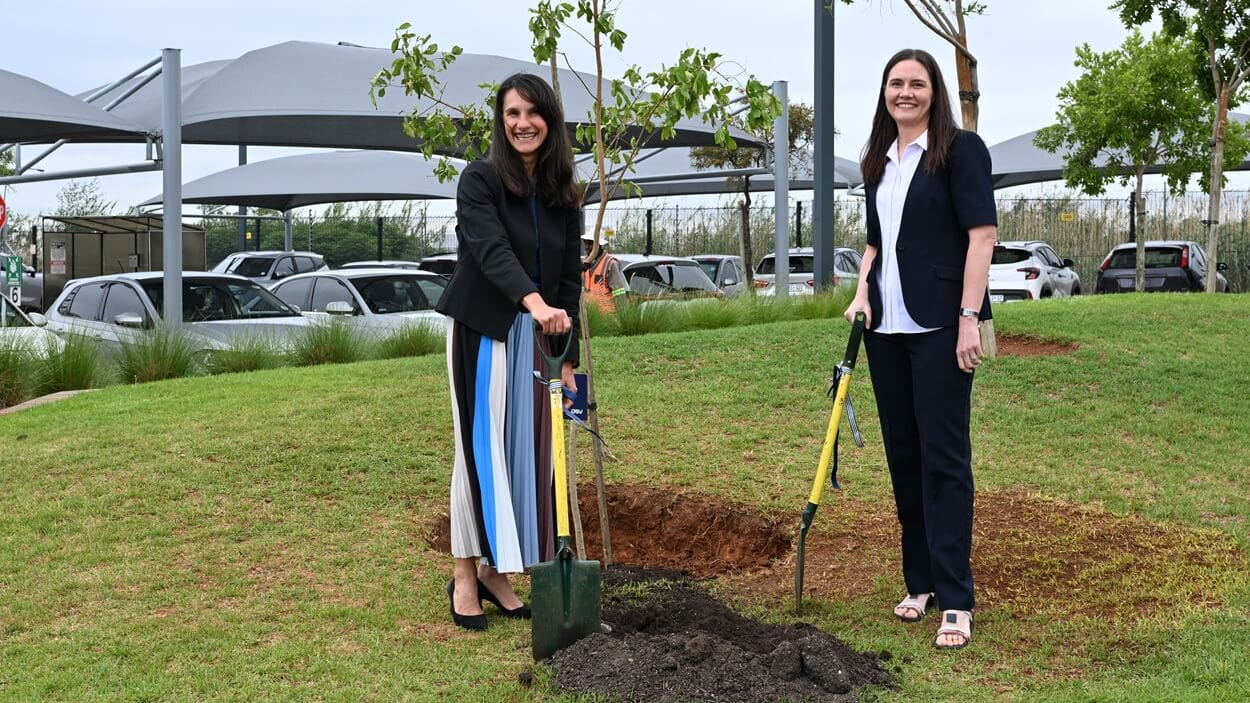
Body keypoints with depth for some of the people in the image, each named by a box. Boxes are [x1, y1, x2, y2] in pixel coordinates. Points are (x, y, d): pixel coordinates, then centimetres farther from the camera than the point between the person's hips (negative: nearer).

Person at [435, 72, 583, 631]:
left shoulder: (563, 197, 7)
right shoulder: (480, 180, -9)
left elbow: (570, 279, 8)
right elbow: (491, 249, -27)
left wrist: (566, 359, 3)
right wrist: (534, 301, -45)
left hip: (536, 336, 5)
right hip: (482, 333, -5)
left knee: (526, 453, 5)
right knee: (481, 449, -4)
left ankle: (496, 571, 16)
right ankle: (465, 577, 5)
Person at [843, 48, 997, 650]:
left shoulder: (960, 150, -4)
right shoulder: (879, 163, 16)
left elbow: (982, 234, -10)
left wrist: (970, 318, -18)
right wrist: (862, 291, 5)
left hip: (939, 326, -6)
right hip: (887, 328, 7)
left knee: (943, 455, -7)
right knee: (902, 454, 10)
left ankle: (955, 600, -2)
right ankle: (920, 581, 21)